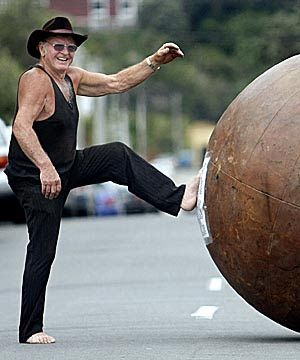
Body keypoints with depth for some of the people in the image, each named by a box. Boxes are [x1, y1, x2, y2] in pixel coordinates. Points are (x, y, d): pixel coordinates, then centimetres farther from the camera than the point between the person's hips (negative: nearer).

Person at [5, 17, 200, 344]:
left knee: (118, 156, 4)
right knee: (42, 251, -7)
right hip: (36, 179, -9)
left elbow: (116, 83, 13)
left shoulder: (72, 78, 7)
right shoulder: (36, 80, -21)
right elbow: (21, 127, -33)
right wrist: (45, 167, -43)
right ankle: (30, 330, -1)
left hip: (66, 167, 9)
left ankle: (176, 198, 3)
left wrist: (155, 61, 5)